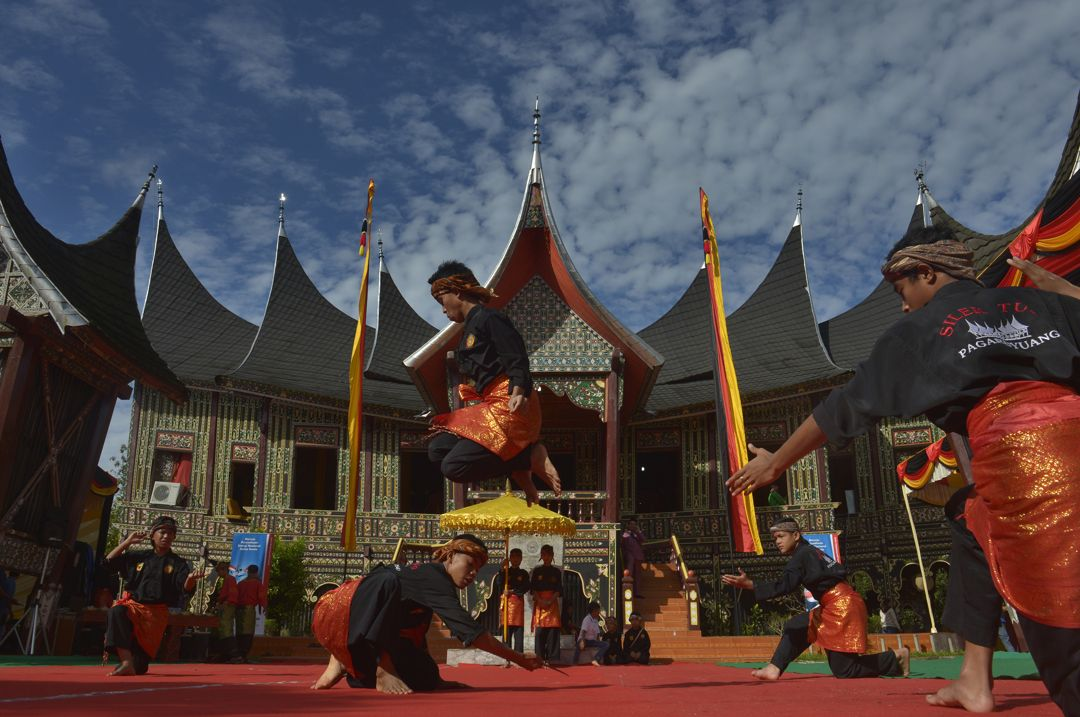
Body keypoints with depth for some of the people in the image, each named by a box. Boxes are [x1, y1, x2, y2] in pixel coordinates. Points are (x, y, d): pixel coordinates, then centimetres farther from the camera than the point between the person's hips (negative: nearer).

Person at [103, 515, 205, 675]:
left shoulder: (178, 563, 4)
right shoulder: (138, 557, 11)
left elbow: (186, 589, -10)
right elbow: (109, 561, 8)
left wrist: (190, 580, -34)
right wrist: (128, 541, 2)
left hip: (156, 613, 0)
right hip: (132, 606, 0)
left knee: (139, 668, 4)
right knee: (116, 612, -38)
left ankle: (134, 665, 42)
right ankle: (126, 662, -40)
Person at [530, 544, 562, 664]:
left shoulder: (556, 572, 12)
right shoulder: (536, 570, 11)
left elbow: (559, 590, 6)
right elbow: (532, 588, 4)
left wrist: (550, 600, -10)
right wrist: (540, 600, -11)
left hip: (552, 603, 0)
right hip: (539, 603, 0)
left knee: (553, 630, -7)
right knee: (539, 631, -7)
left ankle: (552, 659, -4)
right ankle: (540, 658, -4)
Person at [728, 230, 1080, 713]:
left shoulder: (919, 330, 15)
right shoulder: (1036, 301, 24)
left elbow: (847, 406, 20)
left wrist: (775, 463, 28)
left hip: (1015, 453, -6)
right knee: (973, 518, 25)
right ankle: (976, 678, 23)